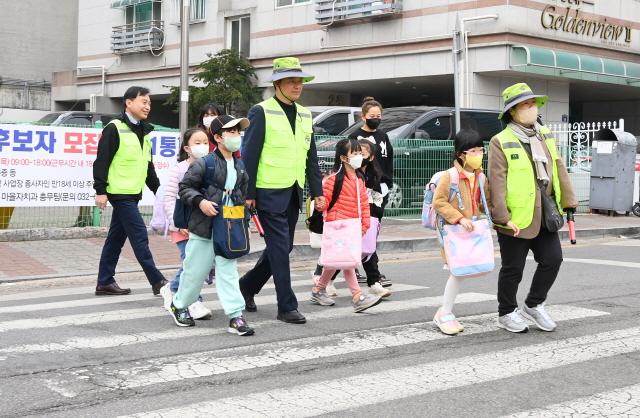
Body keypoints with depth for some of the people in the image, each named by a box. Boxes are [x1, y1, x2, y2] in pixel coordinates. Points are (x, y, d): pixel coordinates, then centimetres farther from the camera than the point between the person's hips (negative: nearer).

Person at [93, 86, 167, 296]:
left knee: (117, 238, 11)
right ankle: (157, 281, -5)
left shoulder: (143, 131, 16)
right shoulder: (115, 128, -9)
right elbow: (102, 161, -12)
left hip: (133, 193, 8)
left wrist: (158, 189, 21)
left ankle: (105, 282, 17)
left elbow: (148, 165, 24)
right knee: (140, 236, -8)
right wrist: (100, 190, -17)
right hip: (120, 192, -8)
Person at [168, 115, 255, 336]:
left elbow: (243, 193, 22)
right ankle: (179, 305, 30)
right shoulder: (204, 164, -10)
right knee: (195, 270, 7)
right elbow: (185, 187, -7)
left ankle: (235, 315, 0)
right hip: (203, 228, -4)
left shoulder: (240, 167, 9)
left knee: (228, 271, 1)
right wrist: (200, 201, -20)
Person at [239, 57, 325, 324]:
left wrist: (317, 191, 10)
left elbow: (311, 157, 16)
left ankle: (247, 286, 31)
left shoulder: (305, 115, 13)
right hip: (270, 192, -7)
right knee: (280, 248, -5)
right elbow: (249, 155, -9)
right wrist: (248, 194, -13)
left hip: (293, 194, 7)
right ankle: (287, 307, 3)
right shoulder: (261, 112, -7)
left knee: (282, 248, 13)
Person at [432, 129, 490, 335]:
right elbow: (439, 202, -14)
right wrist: (459, 218, -21)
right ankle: (445, 314, 9)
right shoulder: (449, 177, -13)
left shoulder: (481, 177, 7)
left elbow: (486, 202, 15)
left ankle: (445, 312, 19)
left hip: (473, 231, 6)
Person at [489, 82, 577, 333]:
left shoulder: (545, 136, 10)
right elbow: (496, 182, -15)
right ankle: (506, 313, 25)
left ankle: (534, 305, 27)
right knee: (513, 269, 6)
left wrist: (568, 202, 7)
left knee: (552, 259, 6)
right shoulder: (501, 142, -10)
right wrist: (502, 217, -20)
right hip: (516, 219, -6)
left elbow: (559, 170, 12)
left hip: (545, 216, 6)